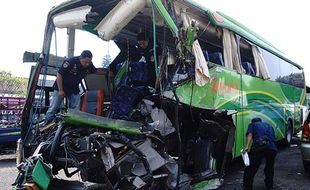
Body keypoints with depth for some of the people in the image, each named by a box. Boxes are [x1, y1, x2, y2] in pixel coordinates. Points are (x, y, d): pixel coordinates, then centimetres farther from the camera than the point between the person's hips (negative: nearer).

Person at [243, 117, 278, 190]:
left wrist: (247, 146, -11)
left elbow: (250, 134, 2)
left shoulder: (252, 124, 23)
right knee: (269, 168, 28)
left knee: (251, 168, 4)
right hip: (272, 148, 5)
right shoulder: (268, 126, 36)